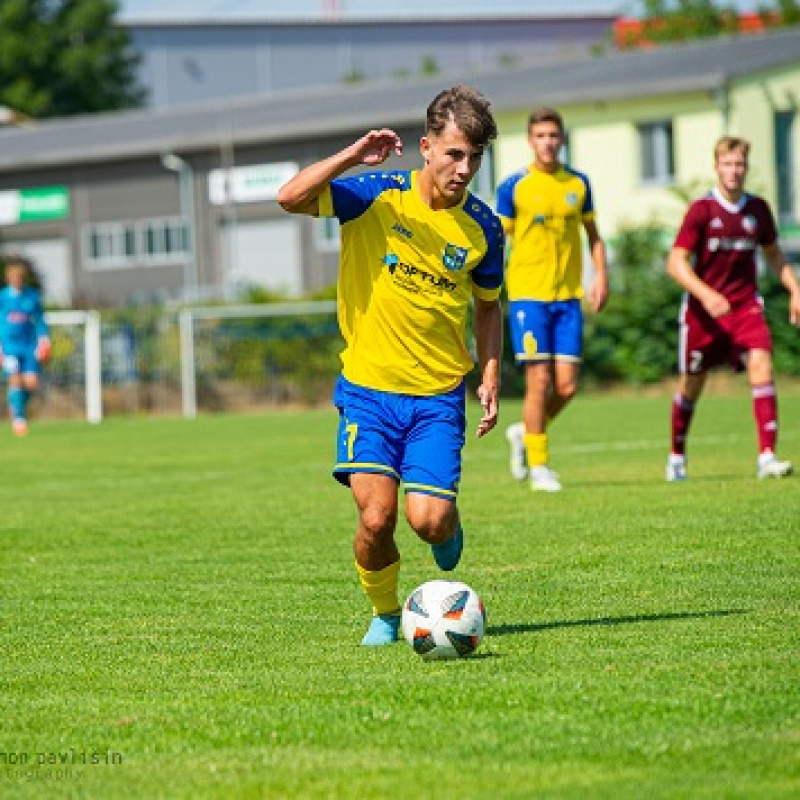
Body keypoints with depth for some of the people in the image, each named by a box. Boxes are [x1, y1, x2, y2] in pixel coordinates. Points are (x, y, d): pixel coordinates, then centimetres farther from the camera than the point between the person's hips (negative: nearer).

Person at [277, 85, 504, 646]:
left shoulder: (482, 228, 0)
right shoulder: (377, 194, -7)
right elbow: (291, 198, -20)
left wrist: (490, 376, 6)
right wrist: (353, 156, -26)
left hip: (439, 395, 1)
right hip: (368, 388, -1)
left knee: (429, 520, -12)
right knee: (376, 517, -14)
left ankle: (449, 527, 27)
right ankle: (384, 615, 14)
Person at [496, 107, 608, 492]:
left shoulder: (578, 183, 8)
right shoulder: (514, 186, -2)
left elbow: (593, 234, 18)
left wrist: (601, 275, 4)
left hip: (568, 296, 4)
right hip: (528, 294, -4)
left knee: (566, 386, 0)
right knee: (540, 381, -7)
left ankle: (525, 432, 27)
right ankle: (539, 466, 5)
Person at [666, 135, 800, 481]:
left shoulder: (758, 209, 1)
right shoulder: (702, 210, -11)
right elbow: (676, 261, -14)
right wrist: (706, 294, -28)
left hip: (745, 306, 2)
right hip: (703, 307, -2)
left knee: (761, 365, -20)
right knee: (692, 383, 9)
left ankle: (767, 457, -25)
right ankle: (676, 458, 32)